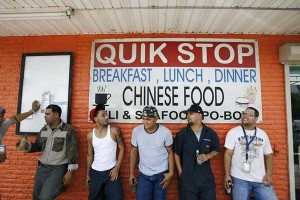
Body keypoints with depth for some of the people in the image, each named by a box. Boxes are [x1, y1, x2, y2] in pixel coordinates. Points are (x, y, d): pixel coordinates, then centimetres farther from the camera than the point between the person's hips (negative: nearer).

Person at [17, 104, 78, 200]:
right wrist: (26, 146, -4)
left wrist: (69, 171, -14)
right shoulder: (44, 129, 7)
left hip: (58, 168, -7)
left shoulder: (68, 130, -13)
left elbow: (72, 152, -13)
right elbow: (38, 146, 16)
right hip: (42, 168, 7)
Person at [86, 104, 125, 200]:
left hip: (111, 171, -3)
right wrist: (87, 174, 12)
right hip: (95, 172, 3)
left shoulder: (114, 130, -9)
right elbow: (90, 155, 9)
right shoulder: (90, 135, -1)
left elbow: (122, 148, -5)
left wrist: (117, 168, -10)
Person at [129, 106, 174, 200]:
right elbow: (134, 152, 0)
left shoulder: (166, 132, -16)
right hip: (144, 175, 1)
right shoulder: (136, 131, -12)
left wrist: (171, 173, -8)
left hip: (161, 174, 0)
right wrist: (131, 174, 4)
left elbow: (170, 153, -3)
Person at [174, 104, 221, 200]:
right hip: (187, 178, -1)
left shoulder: (210, 133, 0)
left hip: (206, 177, 2)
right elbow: (177, 154, 1)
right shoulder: (182, 133, -5)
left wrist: (207, 156, -8)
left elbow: (217, 150, 12)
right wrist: (180, 172, -3)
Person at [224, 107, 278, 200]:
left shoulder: (263, 134, 10)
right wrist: (227, 175, -9)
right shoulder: (233, 132, -2)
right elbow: (228, 154, -5)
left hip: (261, 179, 3)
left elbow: (268, 156, 12)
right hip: (240, 179, -3)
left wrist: (269, 174, 0)